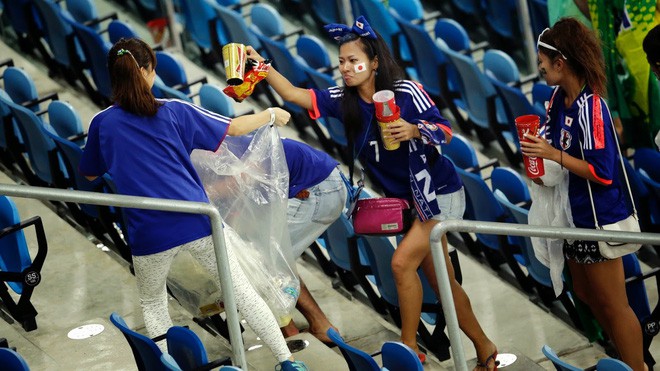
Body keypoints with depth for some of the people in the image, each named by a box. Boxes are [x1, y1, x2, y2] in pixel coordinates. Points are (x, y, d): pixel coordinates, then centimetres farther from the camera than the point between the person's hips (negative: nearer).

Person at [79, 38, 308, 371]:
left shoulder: (102, 124, 2)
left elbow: (89, 174, 18)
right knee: (241, 290, 11)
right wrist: (272, 115, 28)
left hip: (149, 232, 0)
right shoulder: (172, 111, 3)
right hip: (196, 219, 1)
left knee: (152, 304, 23)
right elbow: (233, 129, 11)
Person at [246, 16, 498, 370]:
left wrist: (415, 130, -35)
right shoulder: (344, 100, -2)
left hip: (440, 193, -7)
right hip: (409, 199, 7)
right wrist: (264, 67, -19)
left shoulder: (406, 92, -18)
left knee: (403, 261, -17)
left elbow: (445, 129, -16)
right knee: (441, 280, 9)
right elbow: (295, 95, -7)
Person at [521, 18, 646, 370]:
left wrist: (553, 155, -24)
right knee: (587, 295, 21)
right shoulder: (558, 98, 0)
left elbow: (603, 173, -24)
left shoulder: (590, 107, -24)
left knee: (613, 304, 1)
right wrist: (537, 150, -3)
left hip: (598, 219, -9)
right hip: (573, 214, 9)